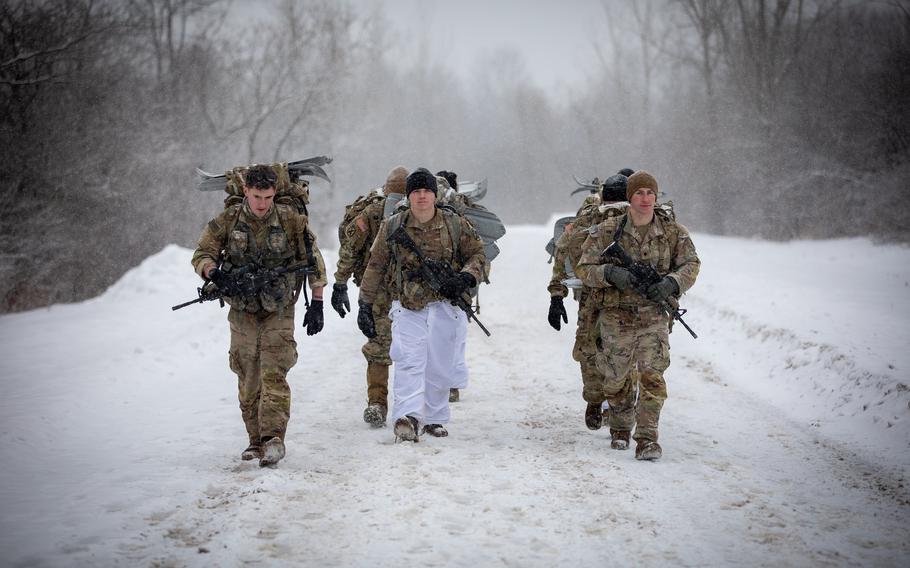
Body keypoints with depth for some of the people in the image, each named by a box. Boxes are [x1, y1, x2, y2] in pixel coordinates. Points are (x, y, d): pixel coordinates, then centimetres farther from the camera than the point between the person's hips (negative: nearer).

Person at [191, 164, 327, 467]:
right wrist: (216, 274, -25)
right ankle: (256, 440, 18)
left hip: (278, 313, -2)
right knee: (248, 382, 7)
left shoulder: (291, 221, -6)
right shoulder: (227, 221, -4)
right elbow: (201, 255, -2)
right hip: (242, 313, 3)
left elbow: (314, 263, 1)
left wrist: (317, 304, -1)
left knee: (273, 375, -16)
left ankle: (273, 439, -22)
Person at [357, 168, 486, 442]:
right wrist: (365, 305, 7)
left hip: (443, 304, 2)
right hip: (407, 306, -1)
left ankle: (433, 419, 21)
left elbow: (477, 254, 11)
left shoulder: (456, 225, 3)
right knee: (409, 360, -18)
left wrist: (466, 278, -10)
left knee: (440, 366, 7)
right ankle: (407, 416, -29)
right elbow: (376, 266, 8)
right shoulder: (392, 227, 2)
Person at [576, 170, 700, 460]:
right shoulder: (607, 231, -5)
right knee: (615, 379, 11)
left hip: (654, 317, 0)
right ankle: (621, 425, 39)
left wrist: (671, 282, -20)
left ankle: (646, 438, -10)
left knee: (652, 376, -15)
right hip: (616, 317, 0)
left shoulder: (673, 231, -1)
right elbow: (584, 269, -4)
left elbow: (691, 265, 0)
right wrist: (611, 274, -24)